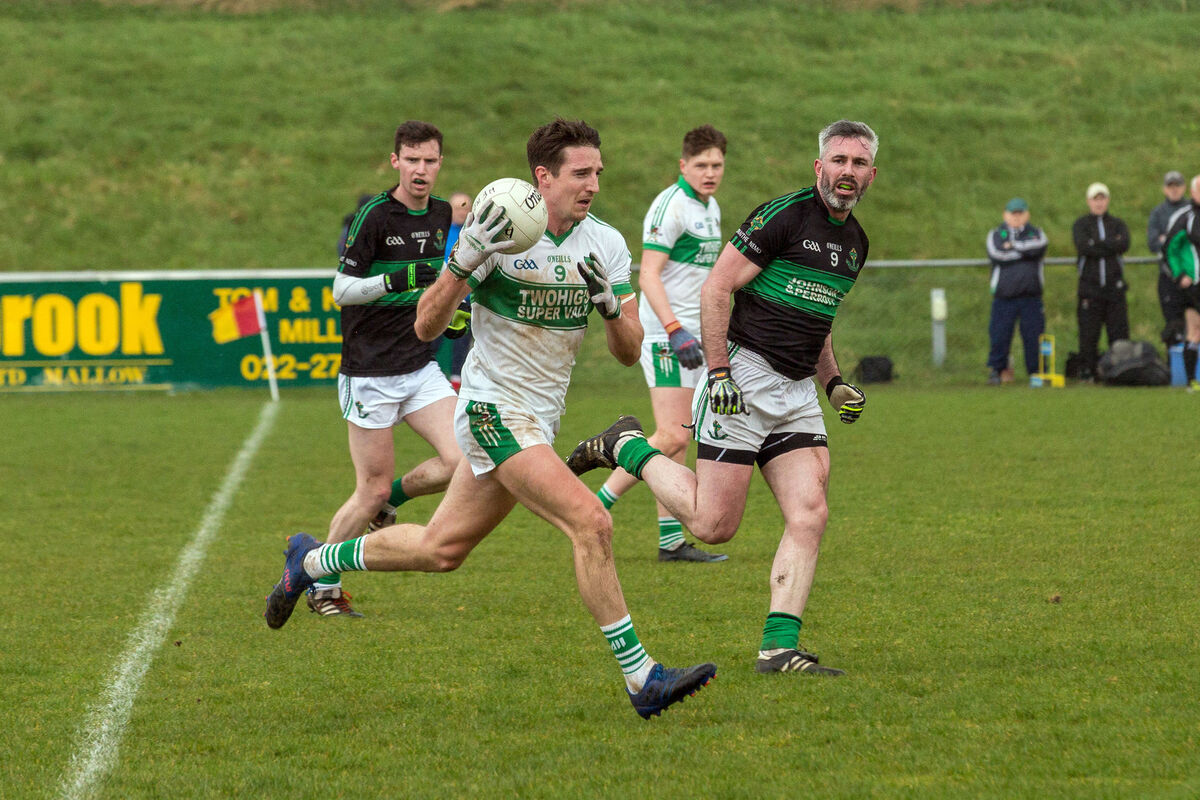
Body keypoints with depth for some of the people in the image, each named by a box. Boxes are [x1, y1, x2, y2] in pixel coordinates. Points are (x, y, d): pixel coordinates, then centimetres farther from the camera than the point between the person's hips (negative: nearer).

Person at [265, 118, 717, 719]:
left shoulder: (606, 245, 2)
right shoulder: (499, 230, -14)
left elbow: (628, 353, 3)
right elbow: (426, 327, -14)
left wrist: (609, 304, -18)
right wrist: (464, 260, -30)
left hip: (539, 420, 7)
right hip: (494, 407, -7)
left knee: (441, 549, 15)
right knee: (591, 523, -21)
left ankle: (312, 561, 37)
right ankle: (641, 679, -18)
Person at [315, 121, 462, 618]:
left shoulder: (441, 214, 8)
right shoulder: (373, 215, -13)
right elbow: (341, 290, -16)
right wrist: (392, 282, -30)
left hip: (420, 366, 6)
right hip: (371, 373, -6)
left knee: (459, 459, -11)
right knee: (372, 489, -4)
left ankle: (391, 500, 18)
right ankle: (323, 587, 14)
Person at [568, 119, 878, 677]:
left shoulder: (855, 241, 15)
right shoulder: (784, 215, -12)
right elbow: (715, 290, -12)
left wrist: (834, 383, 15)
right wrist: (719, 372, -19)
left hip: (798, 391, 7)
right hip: (744, 377, -7)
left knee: (809, 516, -8)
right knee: (714, 524, -6)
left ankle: (779, 647, -7)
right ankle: (627, 448, 16)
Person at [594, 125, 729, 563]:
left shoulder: (710, 208, 15)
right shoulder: (671, 205, -13)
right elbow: (648, 274, -19)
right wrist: (676, 330, -28)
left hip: (689, 333, 9)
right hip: (665, 333, -9)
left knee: (677, 438, 7)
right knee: (672, 437, -16)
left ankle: (671, 540, 8)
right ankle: (595, 507, -10)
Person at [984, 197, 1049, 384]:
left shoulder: (1036, 233, 13)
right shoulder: (996, 234, 11)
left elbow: (1038, 247, -11)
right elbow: (996, 255, -9)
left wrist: (1013, 246, -6)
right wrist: (1025, 251, -3)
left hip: (1031, 297, 1)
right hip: (1004, 296, -1)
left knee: (1034, 335, -1)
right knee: (1000, 335, -4)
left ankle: (1037, 370, 6)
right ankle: (997, 369, 8)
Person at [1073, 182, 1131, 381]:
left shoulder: (1118, 224, 14)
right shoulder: (1080, 225, 8)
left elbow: (1124, 244, -7)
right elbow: (1083, 247, -12)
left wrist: (1097, 243, -9)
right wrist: (1111, 246, -9)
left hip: (1114, 287, 2)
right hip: (1090, 286, -2)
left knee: (1119, 332, -2)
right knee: (1088, 334, -4)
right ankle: (1087, 371, 1)